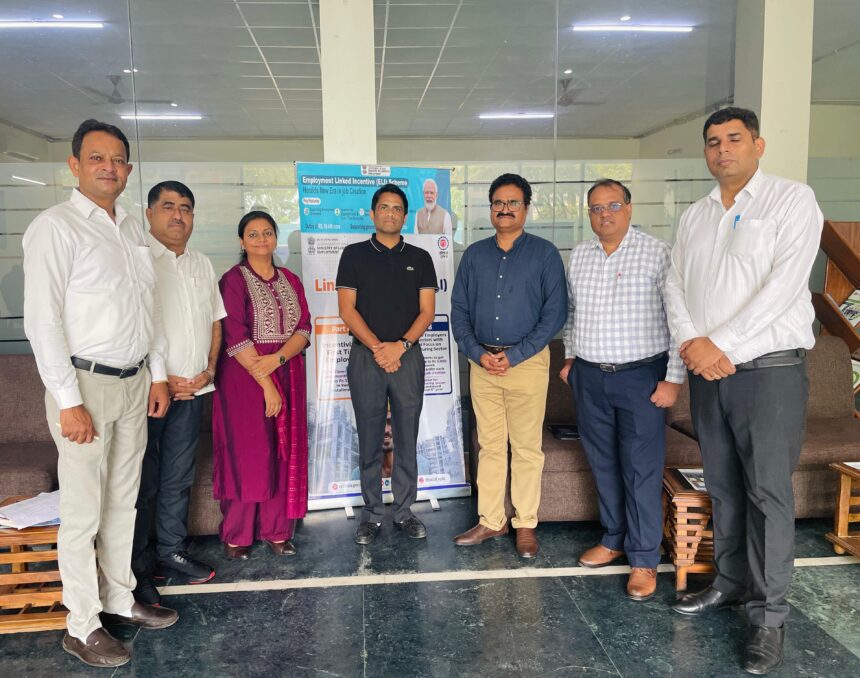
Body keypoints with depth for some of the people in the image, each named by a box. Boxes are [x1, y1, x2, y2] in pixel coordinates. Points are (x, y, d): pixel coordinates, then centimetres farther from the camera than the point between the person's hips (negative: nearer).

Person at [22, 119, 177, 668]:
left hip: (134, 384, 7)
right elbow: (42, 320, -15)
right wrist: (69, 402, -17)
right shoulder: (55, 227, -10)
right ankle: (81, 627, 17)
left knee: (123, 501, 16)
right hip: (84, 383, -7)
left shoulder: (134, 228, 12)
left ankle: (120, 599, 32)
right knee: (83, 512, 2)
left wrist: (158, 374, 14)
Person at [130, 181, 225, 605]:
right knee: (143, 483, 2)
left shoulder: (201, 264, 14)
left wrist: (209, 370, 4)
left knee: (178, 479, 14)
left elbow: (215, 320, 18)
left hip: (191, 390, 6)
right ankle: (135, 570, 14)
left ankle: (171, 552, 28)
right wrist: (160, 380, -15)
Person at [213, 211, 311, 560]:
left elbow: (304, 328, 4)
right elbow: (235, 338, -12)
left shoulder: (290, 281, 11)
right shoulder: (234, 280, -4)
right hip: (244, 377, -5)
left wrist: (277, 359, -14)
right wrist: (266, 385, -16)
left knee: (285, 454, 6)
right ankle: (236, 535, 13)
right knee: (247, 454, -1)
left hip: (287, 374, 5)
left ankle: (276, 530, 17)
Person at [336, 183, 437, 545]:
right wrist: (376, 347, -12)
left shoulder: (419, 258, 9)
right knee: (369, 441, 5)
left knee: (407, 440, 6)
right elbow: (347, 309, -1)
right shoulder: (354, 254, 5)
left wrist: (401, 345, -12)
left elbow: (427, 311, 3)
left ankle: (404, 511, 18)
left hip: (408, 357, 1)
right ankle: (371, 513, 16)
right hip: (365, 357, -1)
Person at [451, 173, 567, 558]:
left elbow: (555, 311, -6)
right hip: (482, 362, 3)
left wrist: (514, 355, -13)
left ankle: (525, 524, 16)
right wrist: (477, 353, -7)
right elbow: (459, 309, 9)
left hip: (527, 361, -3)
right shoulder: (474, 255, 10)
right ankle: (490, 521, 20)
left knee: (527, 447, 4)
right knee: (489, 445, 10)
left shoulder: (544, 253, 0)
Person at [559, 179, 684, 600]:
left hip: (641, 377, -5)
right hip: (589, 377, 5)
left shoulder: (658, 254, -8)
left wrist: (674, 378, -13)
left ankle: (644, 559, 10)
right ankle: (613, 539, 29)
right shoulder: (579, 255, 8)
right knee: (603, 463, 14)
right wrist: (570, 357, 18)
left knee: (641, 470, -1)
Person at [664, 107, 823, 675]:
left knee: (768, 491, -1)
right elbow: (676, 284, 8)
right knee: (723, 485, 14)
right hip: (707, 370, 5)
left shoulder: (793, 200, -4)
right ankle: (731, 582, 29)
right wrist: (692, 343, -10)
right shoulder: (695, 215, 14)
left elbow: (784, 284, -15)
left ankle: (769, 614, 11)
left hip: (769, 368, -5)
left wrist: (720, 345, -17)